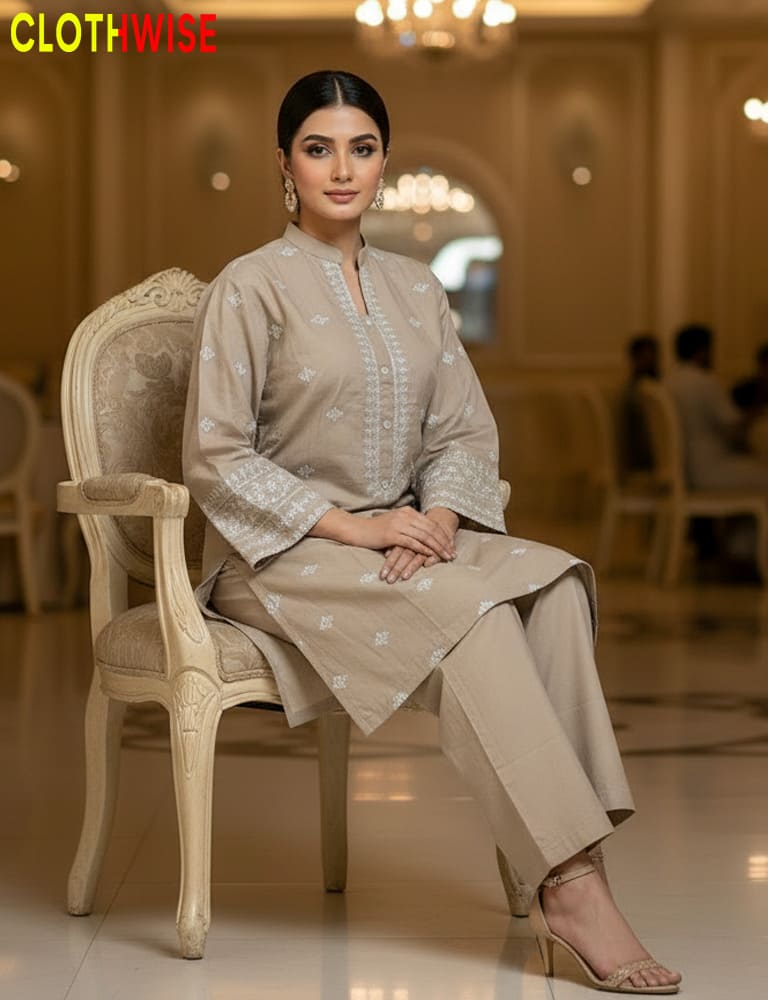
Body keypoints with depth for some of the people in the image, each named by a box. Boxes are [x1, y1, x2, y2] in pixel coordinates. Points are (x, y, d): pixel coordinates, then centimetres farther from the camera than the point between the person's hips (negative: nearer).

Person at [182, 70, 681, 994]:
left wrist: (438, 516, -11)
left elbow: (464, 431, 10)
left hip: (401, 538, 5)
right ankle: (570, 884, -32)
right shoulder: (248, 288, -4)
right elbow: (216, 458, -10)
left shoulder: (415, 289, 14)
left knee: (552, 579, -24)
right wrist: (347, 526, -17)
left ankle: (558, 886, -32)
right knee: (470, 609, -31)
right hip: (280, 556, -5)